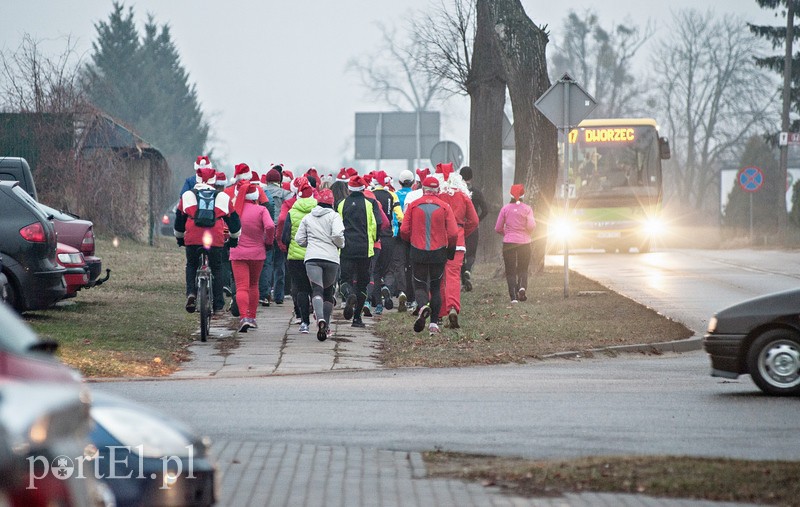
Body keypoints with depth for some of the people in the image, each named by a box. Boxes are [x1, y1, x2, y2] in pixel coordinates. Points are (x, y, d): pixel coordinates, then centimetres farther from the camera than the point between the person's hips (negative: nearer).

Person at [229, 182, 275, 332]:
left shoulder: (234, 210, -1)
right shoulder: (261, 210, -7)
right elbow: (270, 226, -20)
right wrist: (269, 242, -4)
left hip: (237, 253, 0)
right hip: (257, 253, 0)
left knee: (241, 287, -5)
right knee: (253, 285, 20)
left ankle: (244, 317, -25)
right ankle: (252, 317, 26)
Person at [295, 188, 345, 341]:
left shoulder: (307, 218, 13)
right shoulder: (334, 216, 3)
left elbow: (299, 239, 12)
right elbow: (337, 235, -12)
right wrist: (340, 244, 9)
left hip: (312, 258, 1)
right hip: (331, 258, -1)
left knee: (317, 290, -10)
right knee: (329, 292, 14)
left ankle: (320, 319, -36)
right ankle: (326, 326, 12)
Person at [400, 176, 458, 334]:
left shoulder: (413, 205, -3)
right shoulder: (444, 207, -4)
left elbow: (404, 231, -2)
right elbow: (453, 233, -7)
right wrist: (451, 249, 12)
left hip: (418, 252, -1)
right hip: (439, 254, 1)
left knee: (419, 285, 6)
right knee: (436, 287, 13)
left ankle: (423, 306, -26)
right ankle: (434, 323, 9)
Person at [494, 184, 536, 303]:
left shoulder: (505, 209, -2)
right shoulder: (527, 209, -3)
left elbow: (498, 228, 0)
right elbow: (531, 226, -12)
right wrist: (528, 233, 10)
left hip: (508, 243, 0)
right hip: (524, 243, 0)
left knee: (510, 271, 3)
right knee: (523, 269, 15)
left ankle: (513, 296, -10)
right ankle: (522, 286, -13)